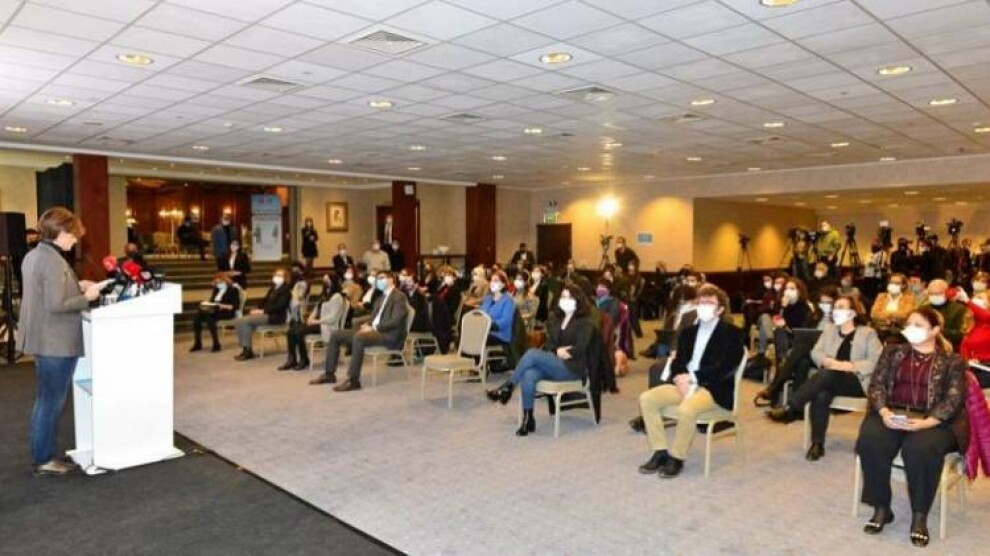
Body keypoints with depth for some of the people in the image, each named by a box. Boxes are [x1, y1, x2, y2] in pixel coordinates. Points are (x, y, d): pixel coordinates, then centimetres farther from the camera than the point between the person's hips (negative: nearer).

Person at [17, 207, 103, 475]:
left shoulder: (33, 255, 10)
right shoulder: (54, 261, -21)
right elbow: (56, 305, -25)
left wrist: (76, 286, 11)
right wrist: (86, 296, -12)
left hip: (42, 339, 10)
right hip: (57, 342, -10)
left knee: (46, 399, 19)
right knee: (52, 401, 2)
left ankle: (40, 452, 30)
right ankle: (44, 459, 13)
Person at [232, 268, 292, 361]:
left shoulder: (285, 289, -4)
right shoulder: (273, 288, 22)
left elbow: (280, 306, -17)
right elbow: (265, 301, 19)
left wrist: (263, 311, -19)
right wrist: (258, 309, -1)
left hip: (275, 316, -8)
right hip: (265, 313, 8)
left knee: (245, 321, -24)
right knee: (238, 321, -9)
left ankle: (248, 351, -16)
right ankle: (244, 349, -9)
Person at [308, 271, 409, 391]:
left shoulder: (399, 297, -5)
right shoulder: (381, 297, 23)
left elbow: (395, 321, -18)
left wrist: (374, 328, -20)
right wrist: (368, 325, 0)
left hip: (389, 335, -9)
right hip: (374, 330, 10)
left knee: (359, 337, -38)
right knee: (335, 335, 1)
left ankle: (353, 380, -37)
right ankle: (329, 374, 4)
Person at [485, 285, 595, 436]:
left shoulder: (585, 322, 0)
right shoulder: (555, 318, 18)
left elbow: (579, 350, -10)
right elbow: (548, 344, 11)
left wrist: (563, 353, -7)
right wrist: (557, 351, -9)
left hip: (573, 368, -5)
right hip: (554, 365, 5)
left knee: (532, 353, -28)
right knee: (529, 375, -29)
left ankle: (507, 387, -16)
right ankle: (528, 420, -23)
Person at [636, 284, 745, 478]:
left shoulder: (732, 333, -1)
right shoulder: (690, 331, 18)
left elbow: (724, 368, -12)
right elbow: (678, 360, 12)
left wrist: (693, 377, -18)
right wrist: (681, 377, -12)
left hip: (715, 388, -6)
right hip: (685, 383, 7)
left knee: (686, 409, -35)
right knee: (647, 398, -14)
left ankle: (676, 458, -14)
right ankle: (660, 452, -6)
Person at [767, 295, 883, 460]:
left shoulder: (868, 333, 8)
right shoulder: (829, 329, 20)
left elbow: (876, 362, -4)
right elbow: (816, 352, 9)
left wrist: (850, 366, -18)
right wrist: (829, 362, -12)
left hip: (857, 381, -3)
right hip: (829, 379, 3)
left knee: (826, 375, -36)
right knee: (821, 395, -34)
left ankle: (790, 408, -39)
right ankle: (817, 443, -30)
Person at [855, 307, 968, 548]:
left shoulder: (953, 361, 8)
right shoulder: (892, 352, 17)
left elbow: (953, 400, -3)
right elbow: (876, 385, 8)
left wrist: (925, 423, -20)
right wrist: (884, 412, -13)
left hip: (934, 421, -2)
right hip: (892, 414, 3)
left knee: (921, 449, -35)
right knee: (871, 442, -29)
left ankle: (920, 515, -17)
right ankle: (881, 508, -14)